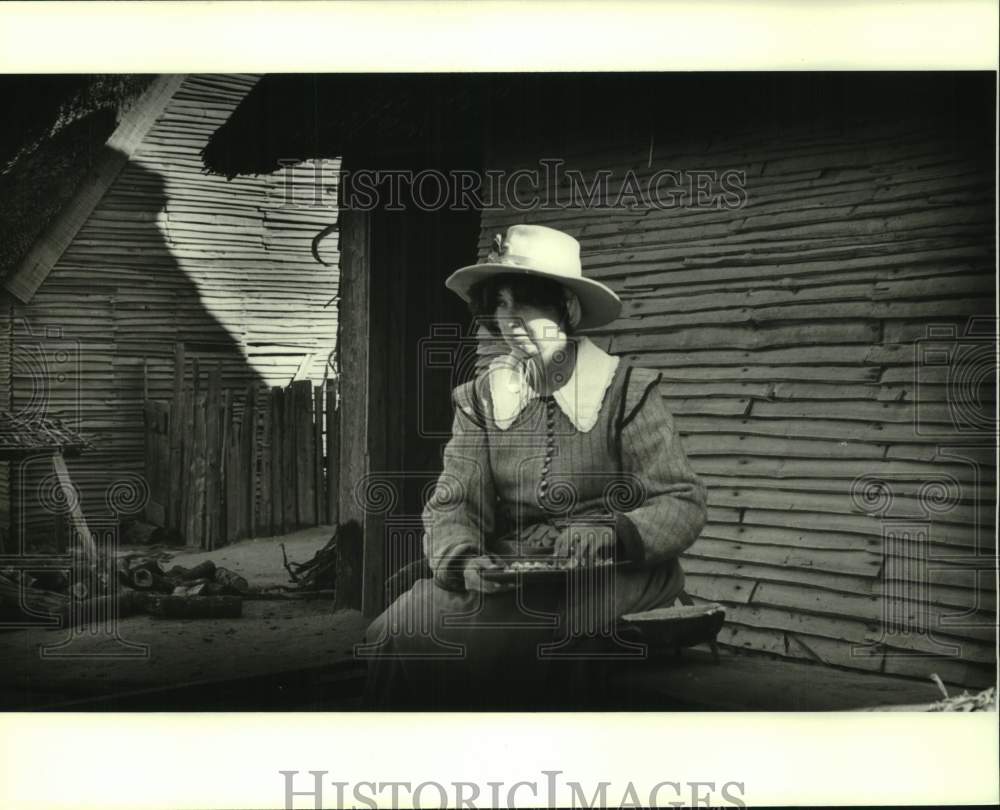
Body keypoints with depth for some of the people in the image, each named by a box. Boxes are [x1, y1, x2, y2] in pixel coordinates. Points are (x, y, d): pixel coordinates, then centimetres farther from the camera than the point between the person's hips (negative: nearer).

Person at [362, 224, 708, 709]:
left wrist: (612, 534, -25)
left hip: (609, 577, -3)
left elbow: (684, 505, -4)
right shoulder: (479, 398, 9)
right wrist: (463, 559, -22)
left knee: (487, 639, -31)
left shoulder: (626, 391, -2)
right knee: (396, 633, -23)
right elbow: (450, 505, 1)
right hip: (506, 572, 4)